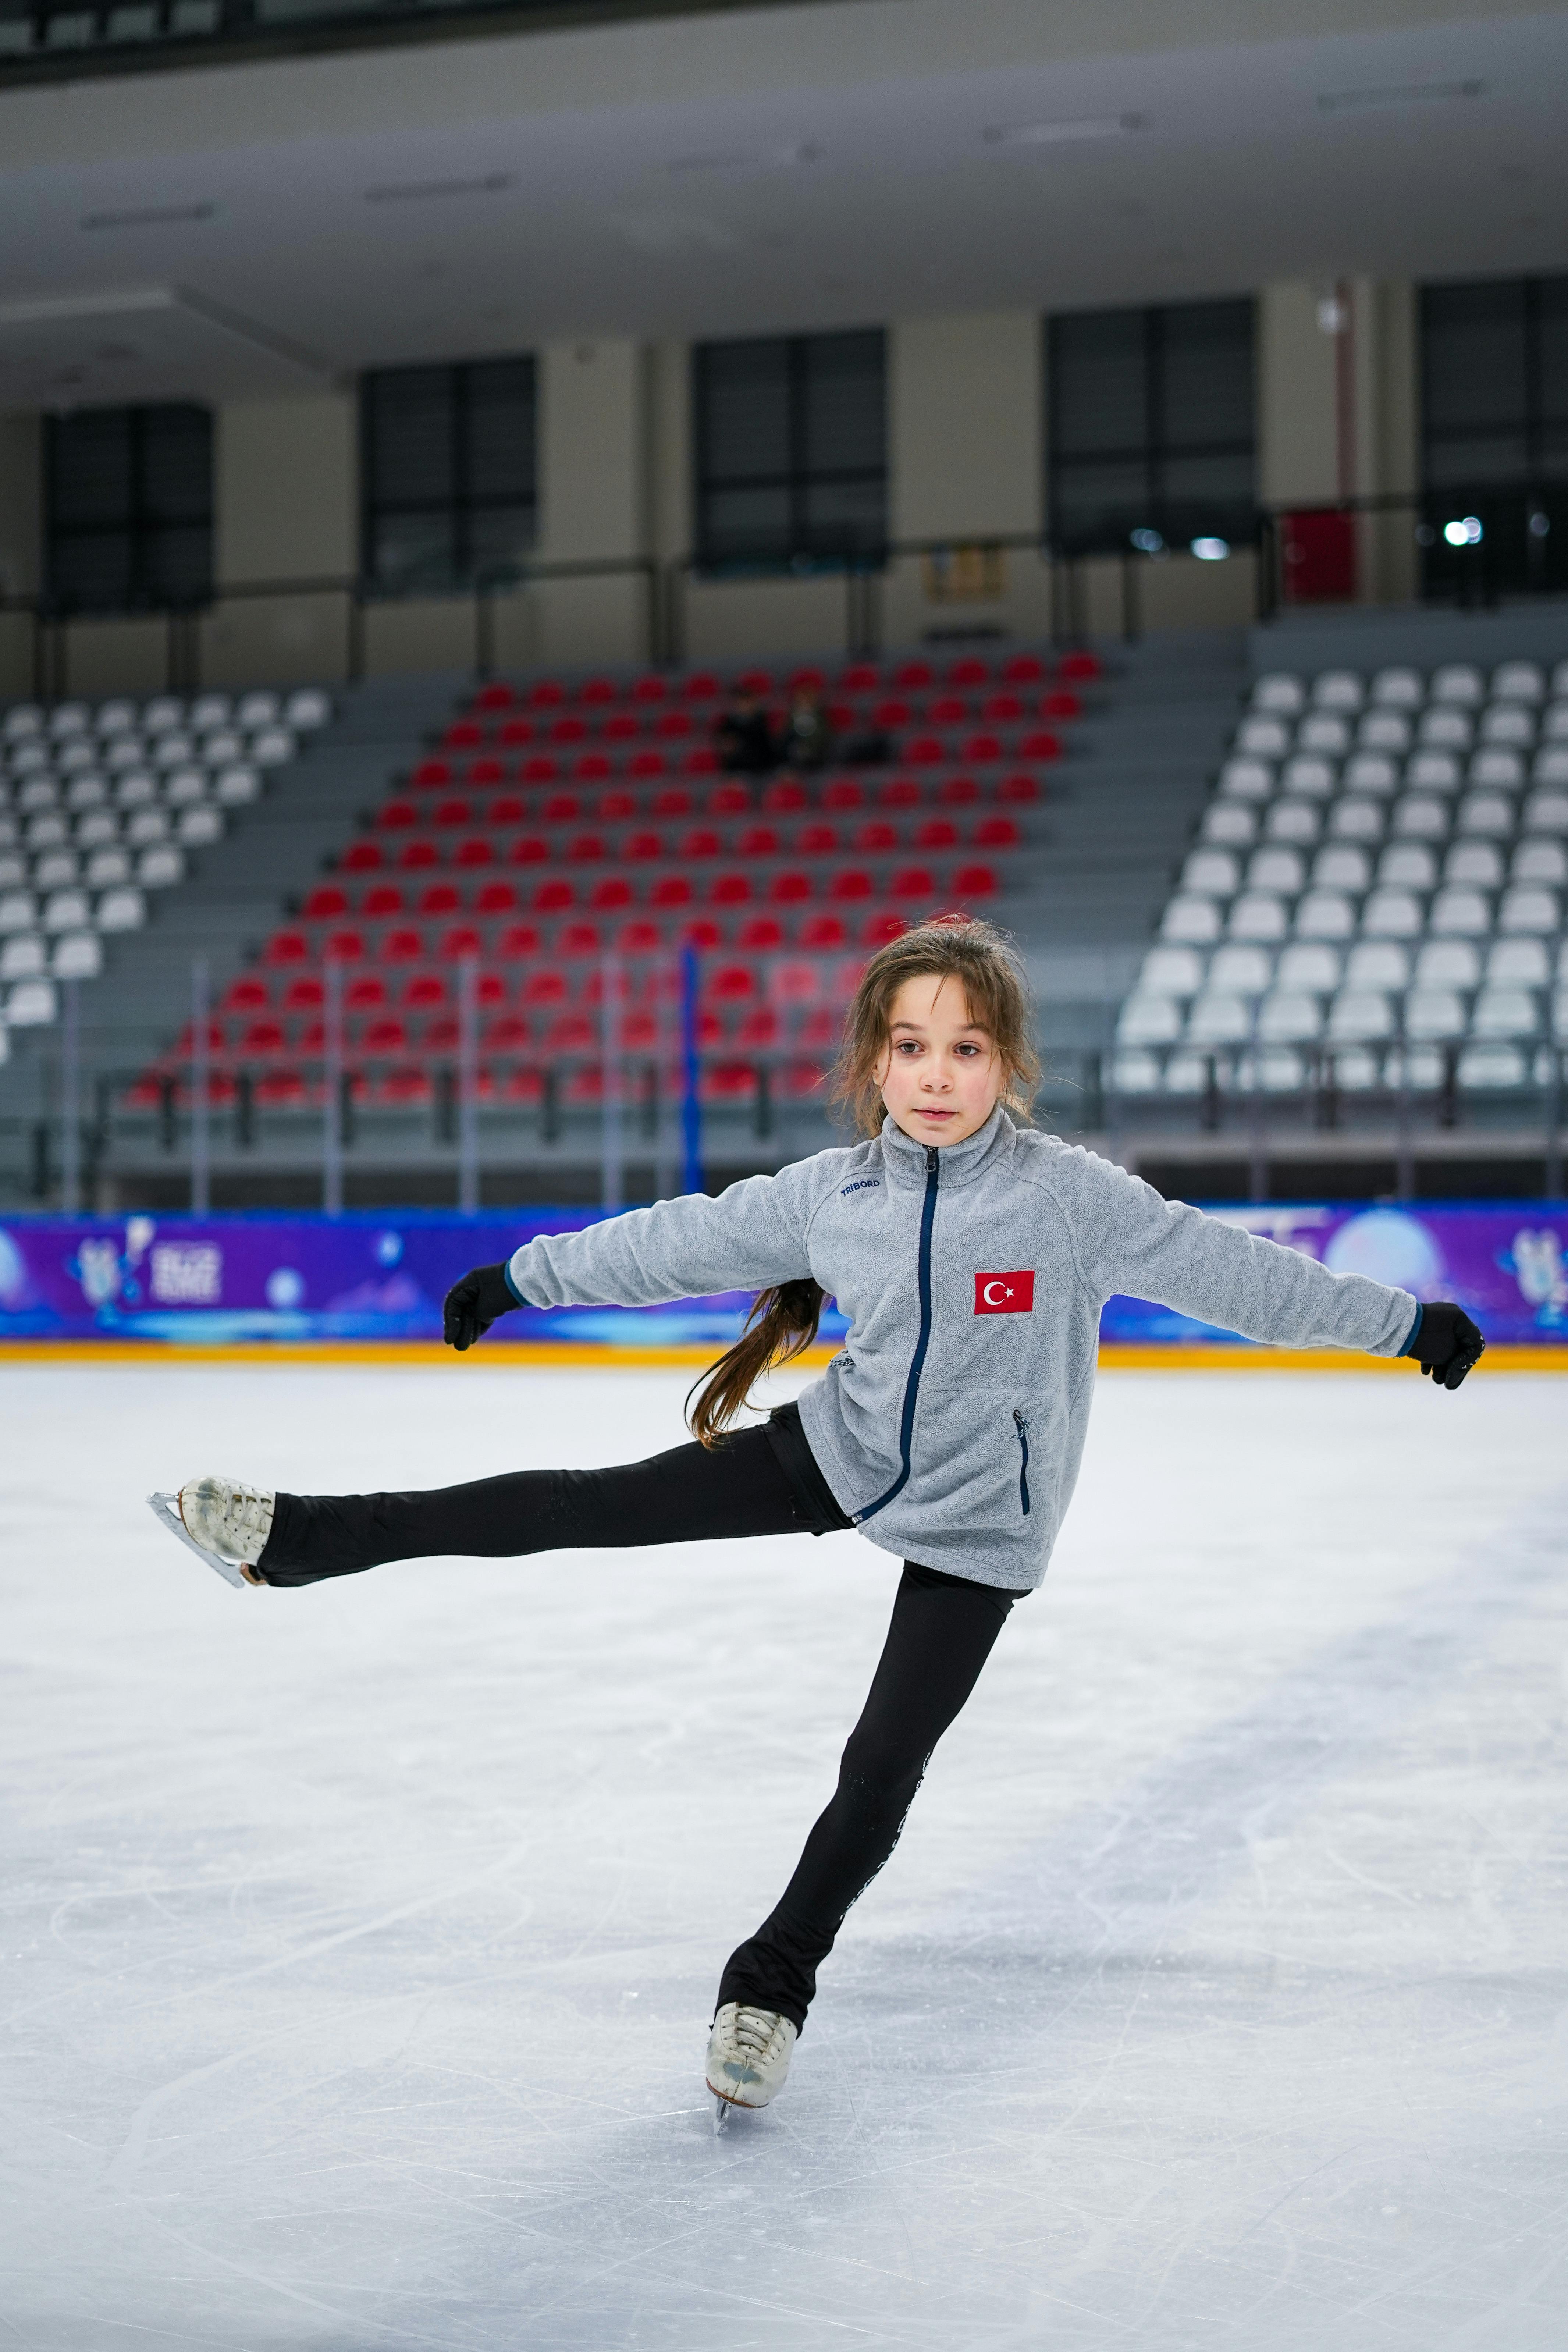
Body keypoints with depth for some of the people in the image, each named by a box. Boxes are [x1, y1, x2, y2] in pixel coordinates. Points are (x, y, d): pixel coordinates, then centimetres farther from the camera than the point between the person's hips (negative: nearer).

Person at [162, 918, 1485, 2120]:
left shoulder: (1071, 1194, -18)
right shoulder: (829, 1194, -8)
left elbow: (1229, 1269, -14)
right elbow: (677, 1242, 3)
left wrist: (1408, 1322, -10)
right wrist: (522, 1281, 10)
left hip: (976, 1524, -2)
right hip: (844, 1454, 2)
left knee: (884, 1767, 0)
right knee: (602, 1505, -5)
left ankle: (777, 1980, 22)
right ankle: (305, 1538, 1)